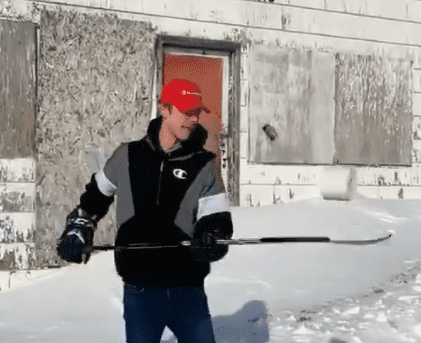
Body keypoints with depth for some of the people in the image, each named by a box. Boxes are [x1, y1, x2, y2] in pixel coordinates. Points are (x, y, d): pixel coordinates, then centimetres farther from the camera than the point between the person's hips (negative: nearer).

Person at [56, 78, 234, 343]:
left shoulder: (205, 165, 0)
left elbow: (218, 221, -4)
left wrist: (211, 243, -25)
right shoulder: (128, 157, 5)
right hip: (140, 291, 1)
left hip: (188, 290, 0)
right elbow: (94, 198, 21)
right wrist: (77, 232, 13)